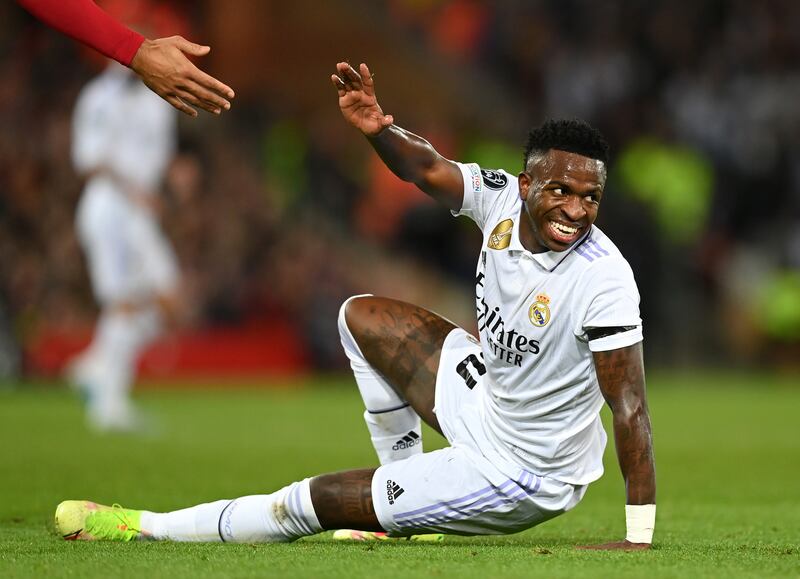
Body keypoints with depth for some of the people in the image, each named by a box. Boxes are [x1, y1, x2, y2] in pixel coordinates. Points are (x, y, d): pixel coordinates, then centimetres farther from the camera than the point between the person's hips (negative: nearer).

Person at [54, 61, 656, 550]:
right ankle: (409, 512, 22)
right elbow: (426, 168, -3)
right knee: (361, 316, 19)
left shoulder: (604, 280, -31)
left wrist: (640, 537, -31)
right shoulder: (503, 197, -12)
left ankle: (147, 528, 24)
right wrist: (378, 130, -26)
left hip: (519, 478, -7)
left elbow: (631, 407, -29)